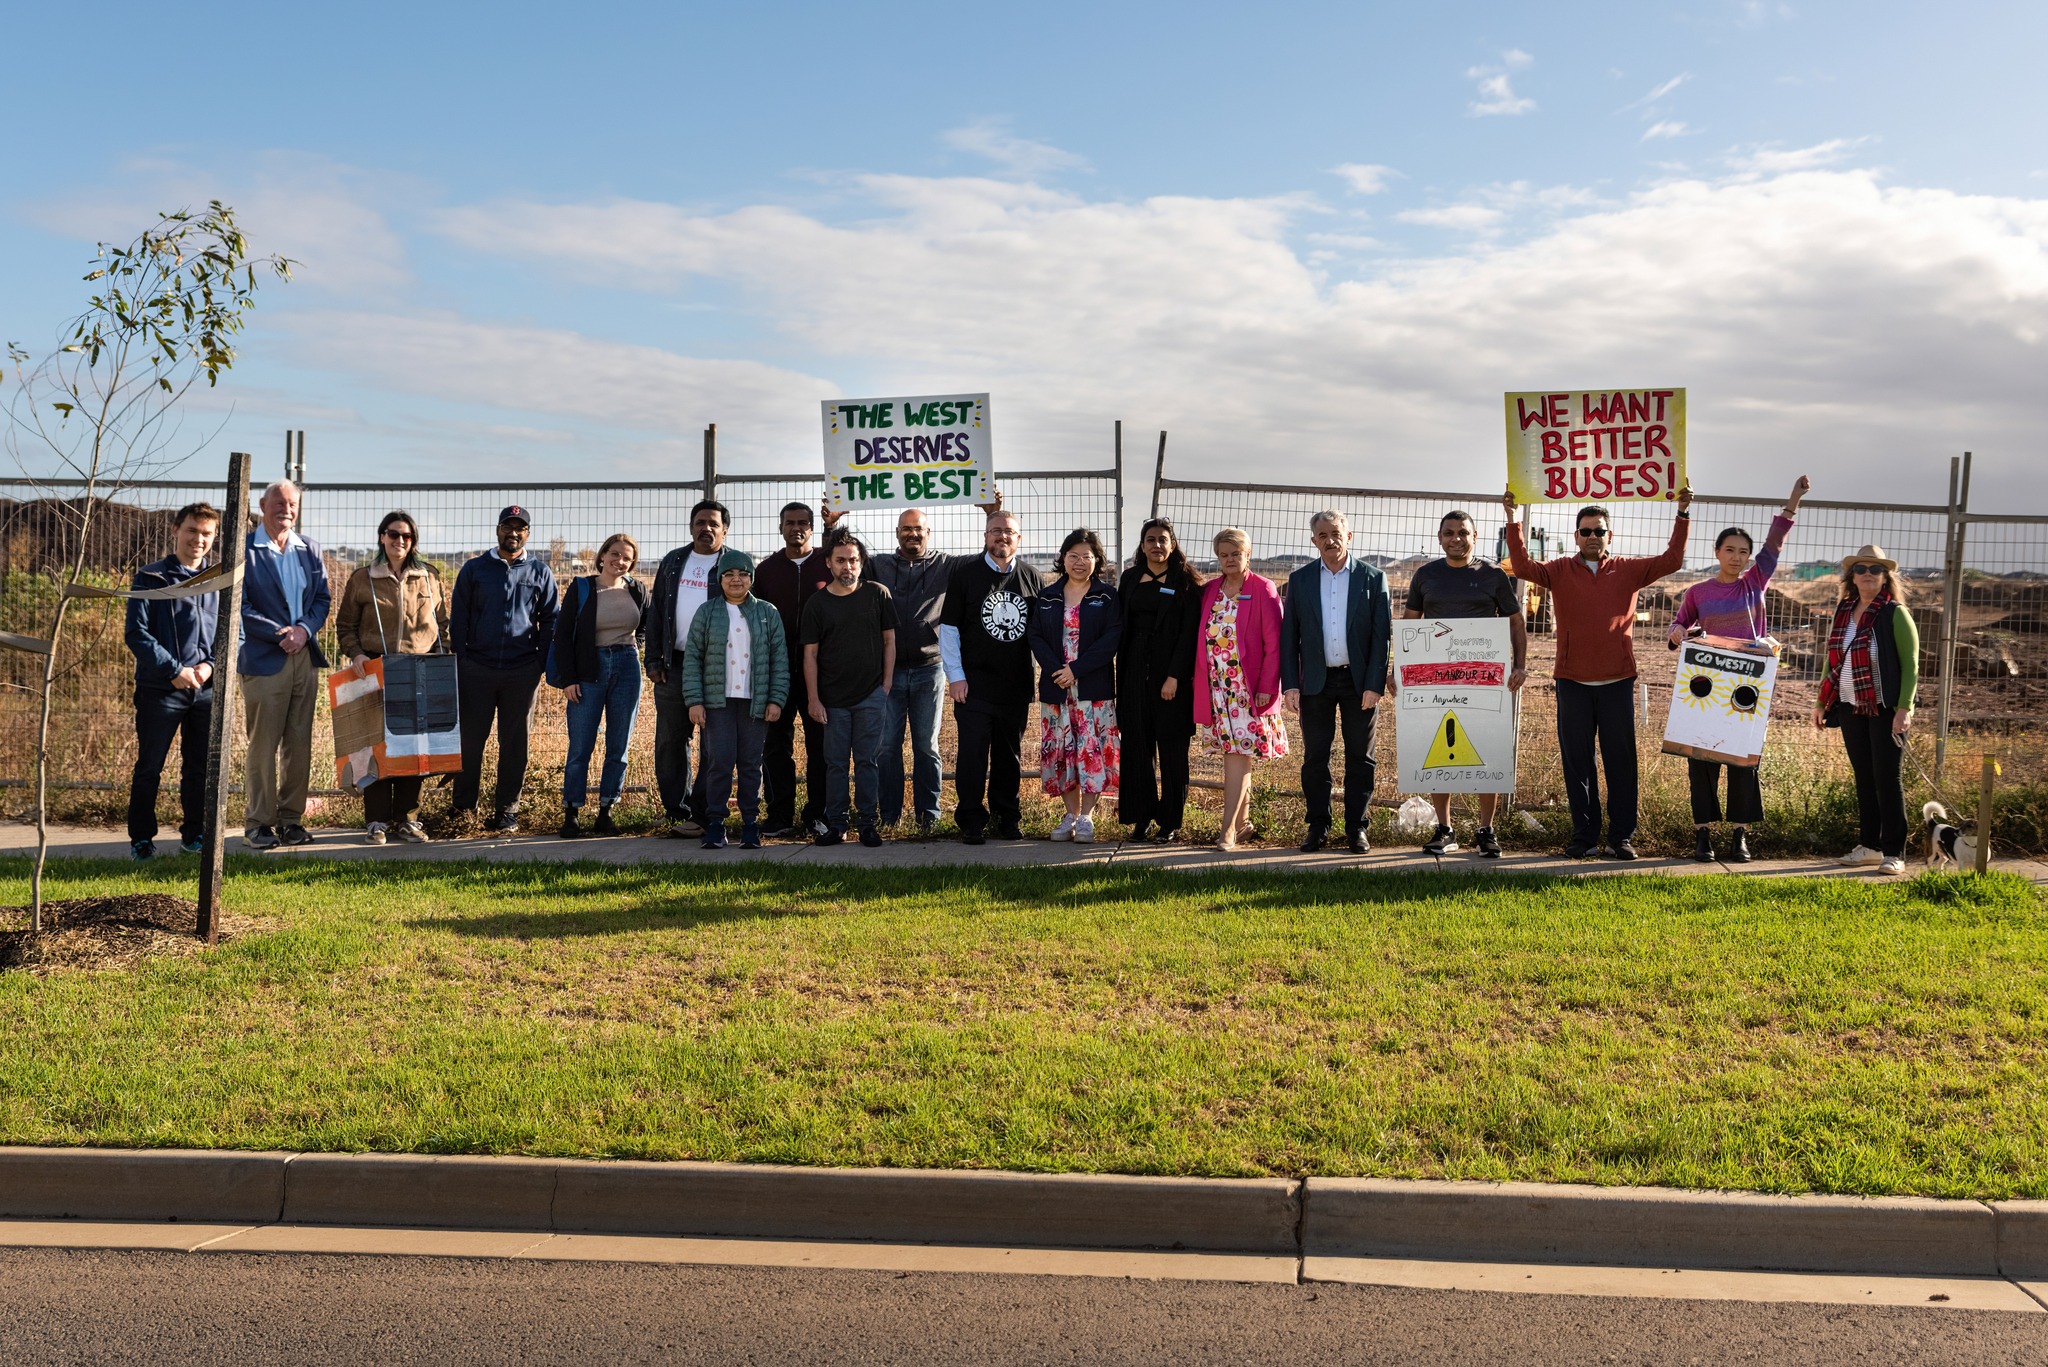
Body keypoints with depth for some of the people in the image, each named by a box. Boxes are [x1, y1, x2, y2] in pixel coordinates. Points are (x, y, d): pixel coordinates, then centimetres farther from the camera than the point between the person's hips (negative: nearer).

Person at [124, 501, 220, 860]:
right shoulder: (150, 579, -1)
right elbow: (136, 634, -6)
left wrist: (210, 664, -7)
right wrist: (174, 669, -14)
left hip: (207, 690, 3)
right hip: (160, 689, -3)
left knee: (201, 767, 10)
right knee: (149, 767, 4)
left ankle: (194, 834, 21)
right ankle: (141, 838, 15)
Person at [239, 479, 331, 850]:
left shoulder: (310, 549, 13)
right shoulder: (243, 550, -3)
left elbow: (323, 597, 11)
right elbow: (239, 606, -8)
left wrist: (304, 629, -7)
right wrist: (280, 634, -15)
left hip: (305, 657, 5)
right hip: (263, 660, -5)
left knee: (300, 744, 7)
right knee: (263, 746, -1)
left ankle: (291, 818, 16)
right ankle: (259, 823, 8)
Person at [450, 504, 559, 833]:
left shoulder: (540, 572, 9)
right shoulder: (474, 569, 8)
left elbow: (550, 620, 10)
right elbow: (458, 618, 8)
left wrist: (540, 663, 2)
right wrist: (461, 661, 1)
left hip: (522, 671, 0)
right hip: (477, 668, 0)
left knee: (514, 742, 4)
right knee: (470, 738, 1)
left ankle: (506, 811, 10)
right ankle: (463, 806, 12)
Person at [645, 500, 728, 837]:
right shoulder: (673, 562, 14)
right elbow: (656, 614, 14)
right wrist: (654, 660, 5)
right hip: (674, 666, 4)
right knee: (669, 742, 7)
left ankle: (703, 815, 4)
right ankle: (677, 810, 16)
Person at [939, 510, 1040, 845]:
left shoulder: (1031, 578, 8)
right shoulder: (965, 574, 1)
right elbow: (948, 628, 0)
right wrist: (956, 676, -6)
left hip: (1016, 685, 3)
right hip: (974, 684, -3)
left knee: (1010, 754, 11)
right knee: (972, 754, -3)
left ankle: (1006, 818, 22)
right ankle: (971, 822, 6)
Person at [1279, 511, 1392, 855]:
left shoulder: (1373, 578, 1)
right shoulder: (1299, 580, 5)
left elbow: (1382, 635, -2)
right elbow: (1288, 636, 4)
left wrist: (1375, 685, -9)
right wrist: (1290, 684, -4)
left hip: (1360, 682, -1)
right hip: (1315, 682, 1)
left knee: (1360, 757, 5)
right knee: (1315, 757, 5)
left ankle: (1356, 827, 15)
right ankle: (1318, 826, 15)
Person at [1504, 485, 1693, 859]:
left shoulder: (1629, 570, 7)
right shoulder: (1560, 570, 5)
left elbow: (1671, 560, 2)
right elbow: (1523, 568, -8)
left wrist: (1682, 514, -3)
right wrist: (1514, 522, -15)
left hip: (1617, 681, 0)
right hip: (1572, 682, 0)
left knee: (1620, 759, 4)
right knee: (1576, 761, 5)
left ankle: (1622, 836, 12)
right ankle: (1584, 836, 13)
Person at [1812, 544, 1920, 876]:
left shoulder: (1895, 613, -6)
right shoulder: (1843, 612, 10)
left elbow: (1910, 664, -9)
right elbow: (1833, 661, 18)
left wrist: (1904, 708, -17)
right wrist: (1821, 702, 14)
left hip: (1885, 709, -5)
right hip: (1851, 708, 5)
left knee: (1886, 778, -4)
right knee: (1863, 777, 10)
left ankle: (1894, 853, 2)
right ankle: (1870, 845, 18)